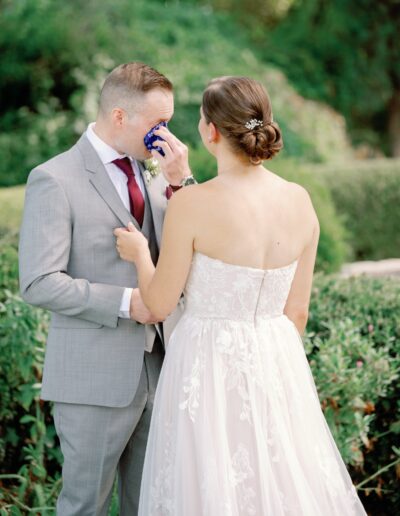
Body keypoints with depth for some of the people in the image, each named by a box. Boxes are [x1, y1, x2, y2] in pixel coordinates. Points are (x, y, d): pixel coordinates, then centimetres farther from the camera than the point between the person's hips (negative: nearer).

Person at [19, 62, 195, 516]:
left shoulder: (153, 173, 9)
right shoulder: (55, 179, -11)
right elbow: (39, 283, -17)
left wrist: (180, 182, -9)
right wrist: (125, 302, -20)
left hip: (157, 365, 6)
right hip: (96, 375, -6)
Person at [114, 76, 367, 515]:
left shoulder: (192, 204, -17)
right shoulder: (300, 202, -2)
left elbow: (159, 304, -7)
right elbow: (297, 310, 6)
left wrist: (140, 255, 11)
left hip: (210, 364, -5)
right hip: (277, 360, 5)